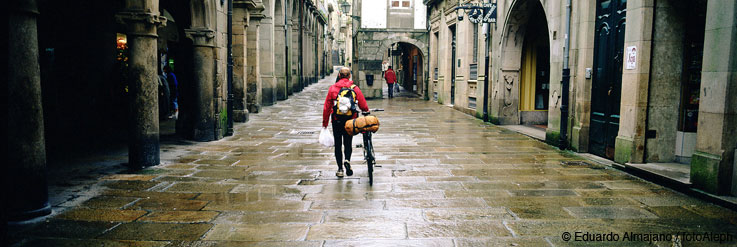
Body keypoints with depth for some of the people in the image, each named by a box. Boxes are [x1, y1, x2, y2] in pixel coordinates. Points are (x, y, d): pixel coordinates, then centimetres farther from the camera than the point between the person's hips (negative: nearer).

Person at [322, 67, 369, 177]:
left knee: (338, 145, 11)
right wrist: (367, 111, 19)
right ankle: (347, 160, -13)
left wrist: (325, 123, 6)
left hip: (336, 121, 0)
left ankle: (340, 169, 11)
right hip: (350, 120, 0)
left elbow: (327, 107, -1)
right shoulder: (355, 88, -2)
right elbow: (363, 106, -4)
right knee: (348, 143, 15)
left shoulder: (332, 88, -2)